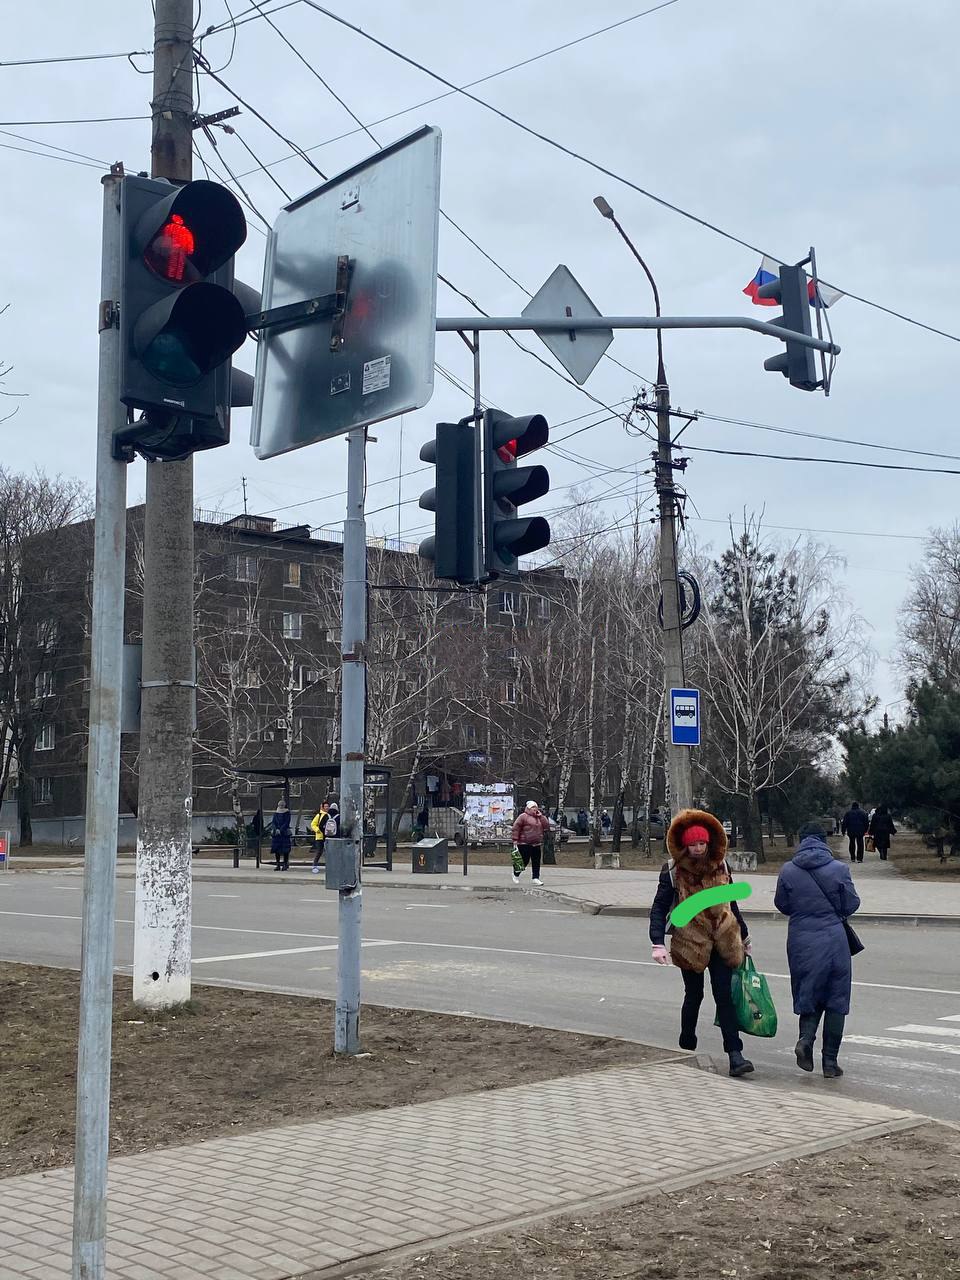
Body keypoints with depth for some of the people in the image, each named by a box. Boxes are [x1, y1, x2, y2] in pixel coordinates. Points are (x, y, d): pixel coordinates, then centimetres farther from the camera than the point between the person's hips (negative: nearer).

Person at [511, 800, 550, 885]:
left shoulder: (540, 817, 16)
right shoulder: (523, 816, -5)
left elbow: (546, 826, 6)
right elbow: (516, 828, -9)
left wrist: (541, 816, 0)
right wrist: (515, 839, -15)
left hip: (537, 844, 6)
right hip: (524, 844, -6)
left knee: (536, 862, 3)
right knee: (524, 861, -1)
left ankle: (536, 878, 8)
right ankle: (516, 874, 21)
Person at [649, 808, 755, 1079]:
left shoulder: (720, 865, 4)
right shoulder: (673, 870, -6)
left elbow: (730, 902, 17)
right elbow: (659, 907, -6)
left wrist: (743, 935, 23)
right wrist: (658, 943, -17)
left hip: (721, 941, 2)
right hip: (689, 942, -2)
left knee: (724, 996, -4)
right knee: (694, 995, 9)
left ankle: (735, 1055, -6)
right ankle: (686, 1049, 27)